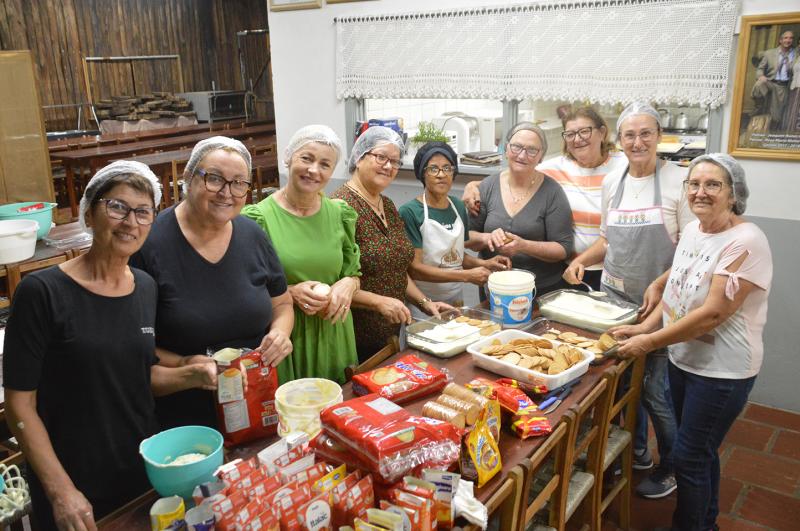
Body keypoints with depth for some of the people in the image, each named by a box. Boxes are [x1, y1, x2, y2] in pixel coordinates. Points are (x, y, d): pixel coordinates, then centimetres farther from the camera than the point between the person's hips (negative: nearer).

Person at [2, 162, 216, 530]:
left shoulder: (146, 288, -1)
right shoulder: (42, 292, -17)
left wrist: (192, 376, -7)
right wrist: (60, 490, -17)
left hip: (146, 470, 5)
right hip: (75, 488, -5)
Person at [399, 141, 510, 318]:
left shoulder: (458, 207, 4)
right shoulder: (410, 212, -14)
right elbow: (414, 268, -19)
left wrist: (483, 263, -3)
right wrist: (467, 275, -22)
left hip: (456, 301, 6)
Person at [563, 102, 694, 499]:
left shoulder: (679, 180, -11)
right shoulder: (612, 182, 6)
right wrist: (581, 259, -2)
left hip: (658, 303, -5)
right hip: (613, 297, 5)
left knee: (655, 390, 2)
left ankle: (669, 469, 26)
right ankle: (637, 452, 39)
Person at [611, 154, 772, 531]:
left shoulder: (745, 242, -22)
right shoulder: (692, 229, 2)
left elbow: (713, 313, -25)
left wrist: (650, 342, -20)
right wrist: (646, 326, -1)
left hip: (721, 370, -7)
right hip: (683, 357, 7)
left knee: (689, 457, 3)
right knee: (701, 451, 22)